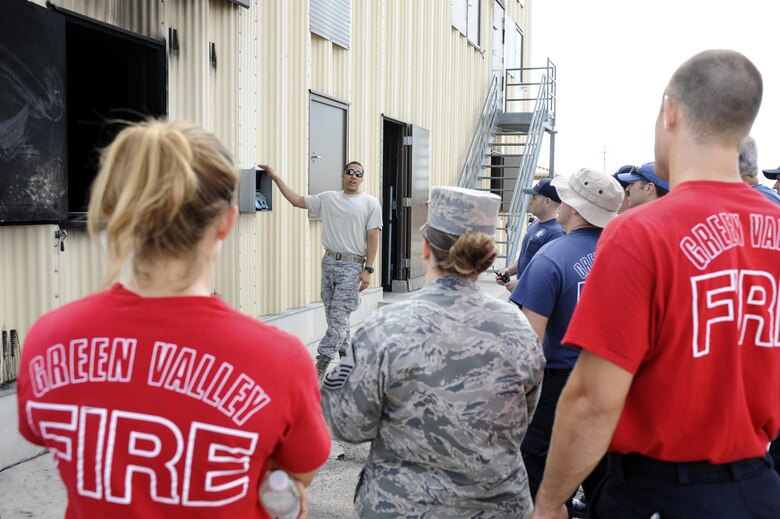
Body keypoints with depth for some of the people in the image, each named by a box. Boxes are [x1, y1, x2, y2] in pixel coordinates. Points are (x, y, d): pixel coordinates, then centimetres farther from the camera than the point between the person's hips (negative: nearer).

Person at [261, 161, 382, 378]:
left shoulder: (370, 203, -2)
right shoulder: (328, 198, 10)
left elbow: (373, 237, -5)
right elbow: (297, 200, 13)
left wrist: (368, 269, -11)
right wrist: (276, 178, 8)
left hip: (352, 266, -5)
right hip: (329, 262, 5)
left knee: (338, 316, -8)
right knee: (335, 316, 11)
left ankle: (322, 363, -5)